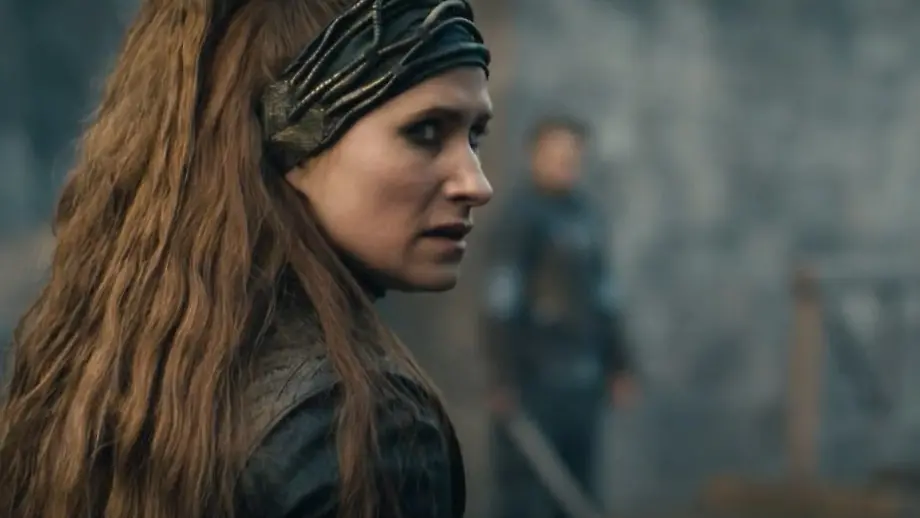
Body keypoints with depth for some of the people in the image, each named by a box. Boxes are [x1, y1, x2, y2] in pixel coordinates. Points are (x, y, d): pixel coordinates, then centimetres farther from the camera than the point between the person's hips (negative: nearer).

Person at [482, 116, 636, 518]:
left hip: (582, 379, 7)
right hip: (532, 380, -7)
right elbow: (501, 306, -13)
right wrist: (503, 380, -17)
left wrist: (618, 365, 16)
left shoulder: (584, 214, 13)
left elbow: (603, 297, 19)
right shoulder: (521, 217, -9)